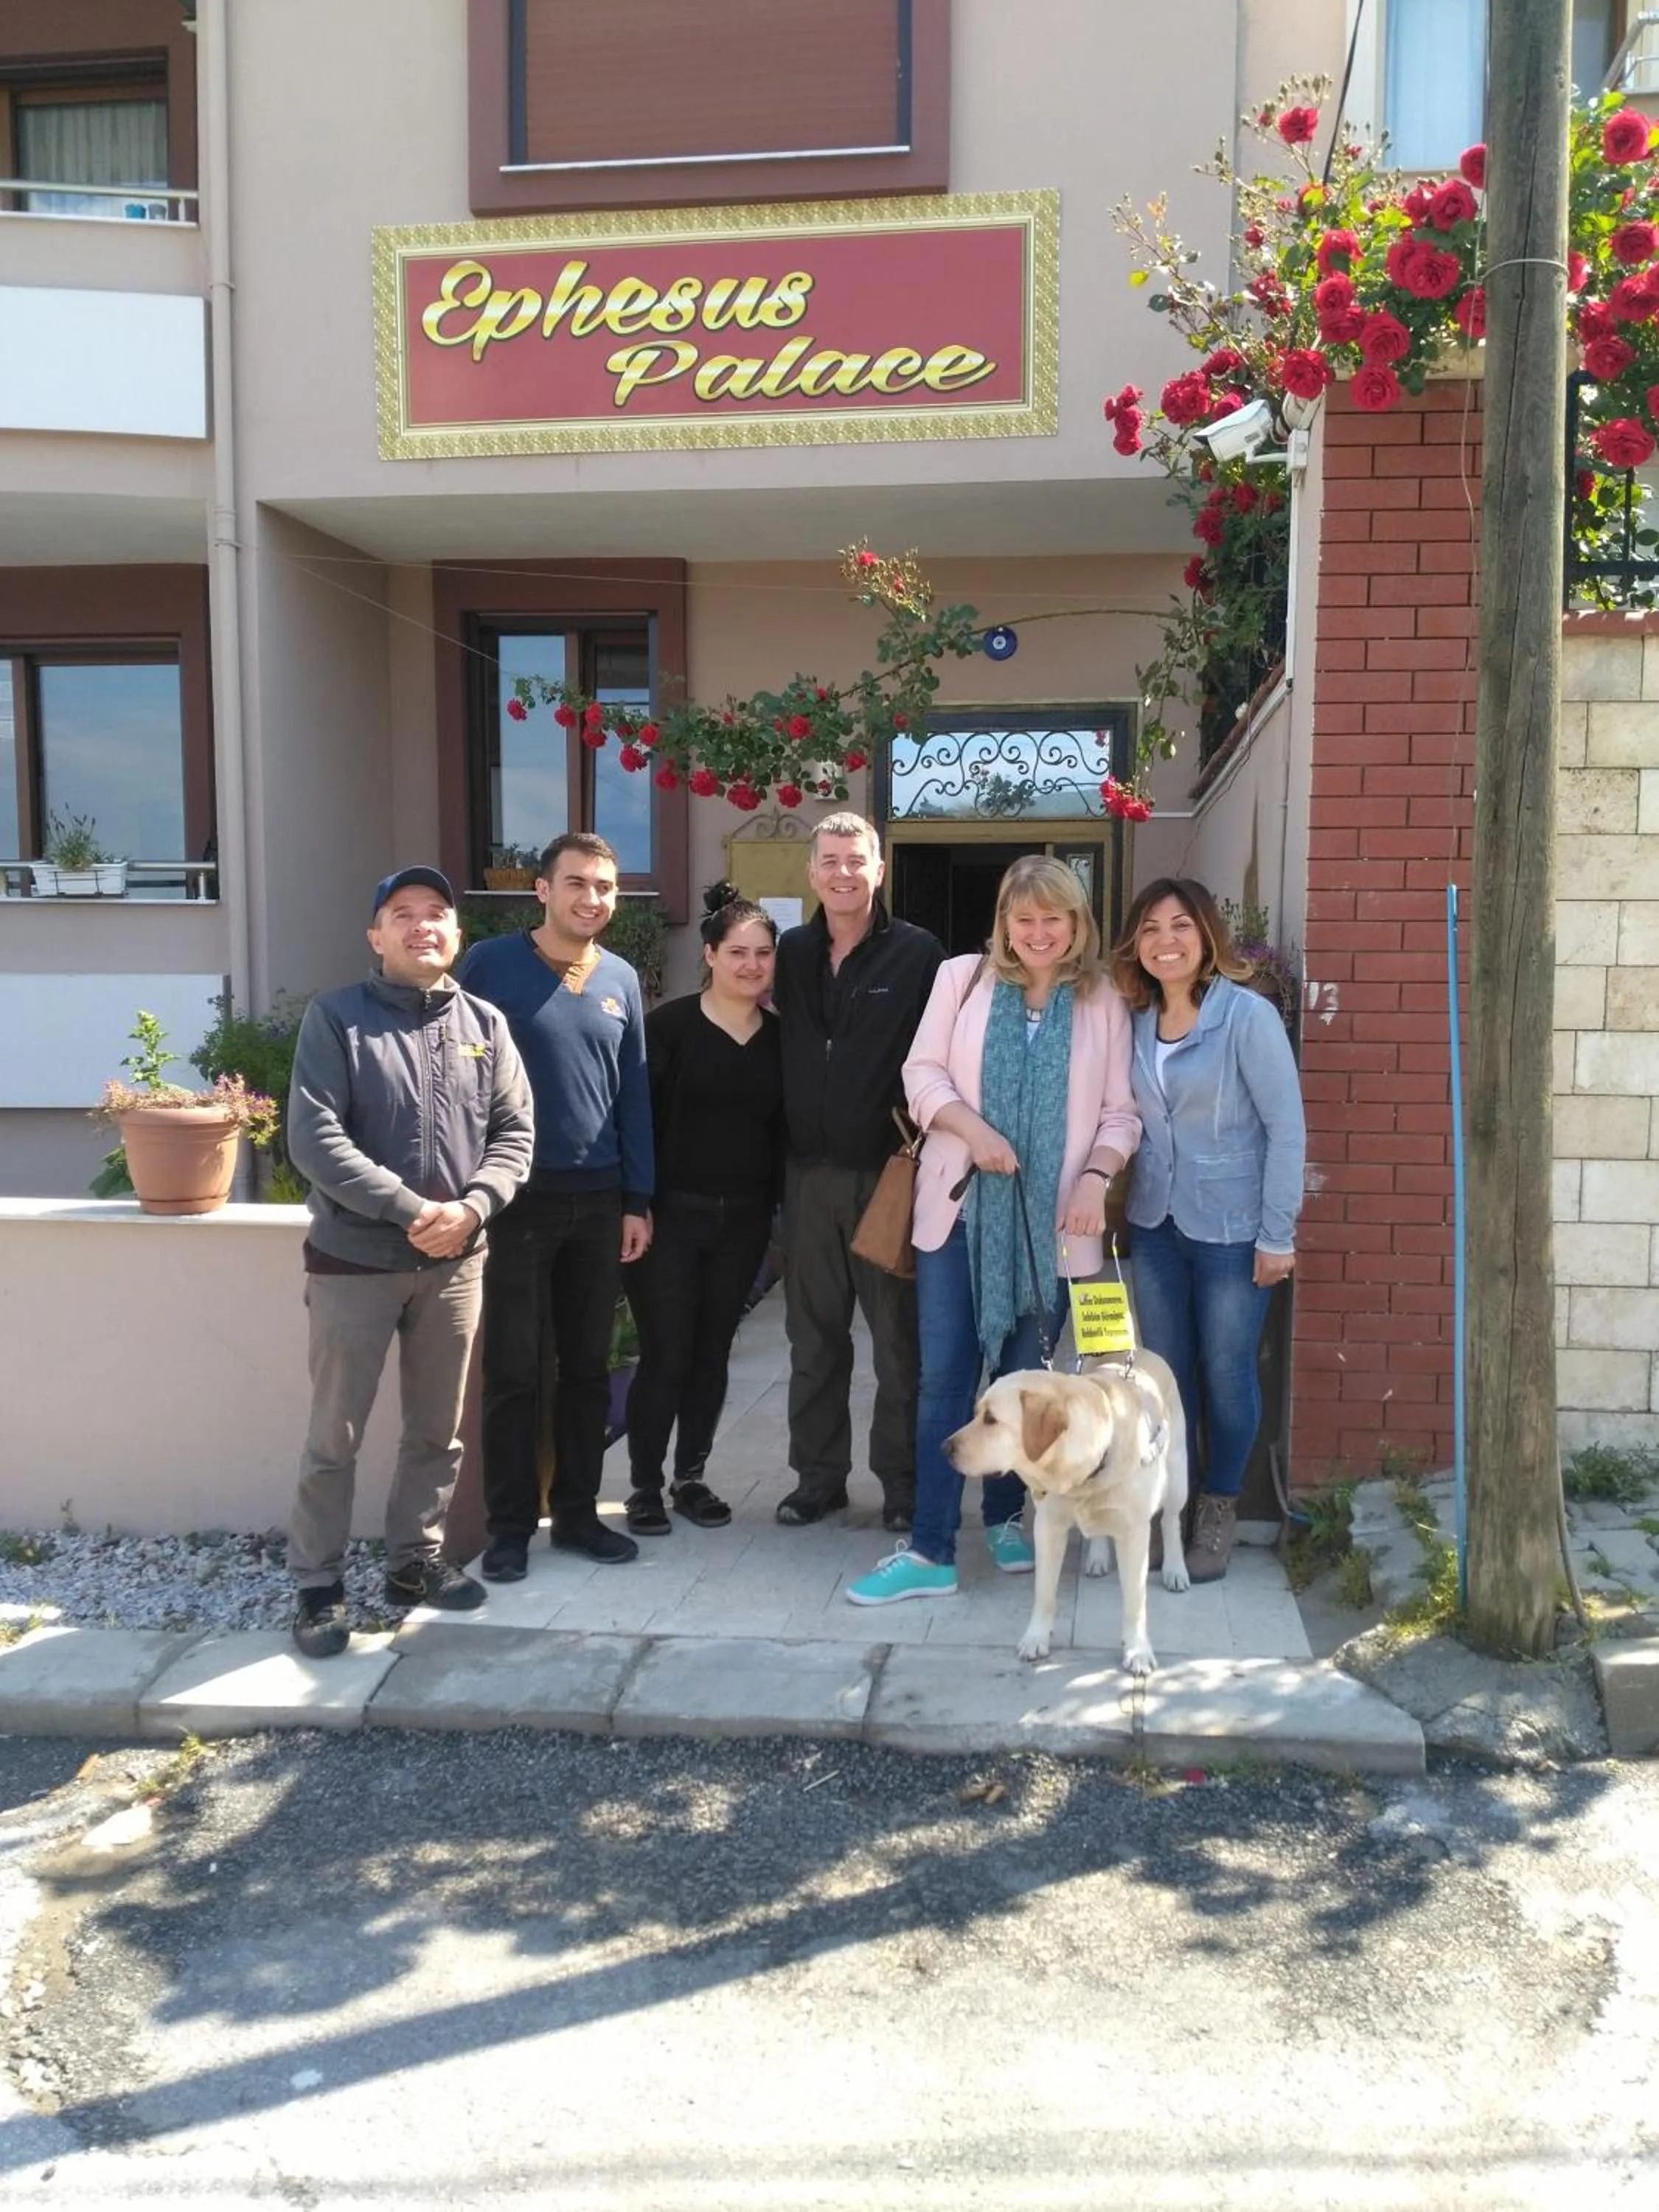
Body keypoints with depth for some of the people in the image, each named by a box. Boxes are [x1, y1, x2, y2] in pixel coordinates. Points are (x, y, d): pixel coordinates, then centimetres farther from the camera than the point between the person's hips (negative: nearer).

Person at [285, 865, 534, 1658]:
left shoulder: (485, 1024, 6)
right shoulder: (336, 1016, -6)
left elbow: (514, 1133, 4)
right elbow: (313, 1138, -14)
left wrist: (472, 1207, -13)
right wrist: (409, 1209, -19)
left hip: (454, 1262, 4)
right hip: (353, 1258, -4)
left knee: (438, 1430, 14)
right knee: (335, 1436, 5)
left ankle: (415, 1560, 31)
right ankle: (318, 1586, 19)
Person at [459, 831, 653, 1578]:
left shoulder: (621, 979, 8)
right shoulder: (489, 964, -5)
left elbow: (633, 1093, 11)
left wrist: (638, 1200, 7)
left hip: (598, 1200, 4)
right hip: (516, 1198, -4)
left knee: (588, 1368, 11)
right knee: (514, 1371, 3)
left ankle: (578, 1513, 24)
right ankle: (510, 1525, 16)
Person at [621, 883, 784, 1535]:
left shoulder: (780, 1035, 5)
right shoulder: (670, 1024, -8)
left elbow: (784, 1127, 11)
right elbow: (638, 1117, -9)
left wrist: (778, 1204, 6)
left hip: (743, 1219, 4)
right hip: (672, 1214, -4)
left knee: (712, 1351, 12)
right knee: (666, 1354, -2)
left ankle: (691, 1477, 26)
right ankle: (644, 1484, 14)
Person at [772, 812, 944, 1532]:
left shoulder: (918, 954, -6)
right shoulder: (791, 953, 8)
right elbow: (777, 1044, 14)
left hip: (889, 1170, -4)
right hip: (808, 1171, 4)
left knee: (899, 1336, 5)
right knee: (814, 1336, 12)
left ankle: (903, 1480, 17)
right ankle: (818, 1474, 24)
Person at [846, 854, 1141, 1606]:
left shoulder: (1103, 1004, 5)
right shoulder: (961, 979, 5)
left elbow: (1120, 1112, 4)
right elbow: (922, 1073, 1)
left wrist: (1097, 1176, -14)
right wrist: (972, 1128, -16)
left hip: (1052, 1220, 1)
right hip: (960, 1209, 0)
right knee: (944, 1379, -2)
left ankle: (1006, 1518, 29)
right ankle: (929, 1551, 1)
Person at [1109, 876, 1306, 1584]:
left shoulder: (1248, 1015, -12)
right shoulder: (1137, 1021, 4)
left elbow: (1287, 1128, -12)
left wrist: (1277, 1235, -12)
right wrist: (1126, 1209, 4)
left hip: (1231, 1228, -4)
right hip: (1154, 1225, 5)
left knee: (1225, 1374, 6)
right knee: (1165, 1374, 12)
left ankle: (1219, 1512, 25)